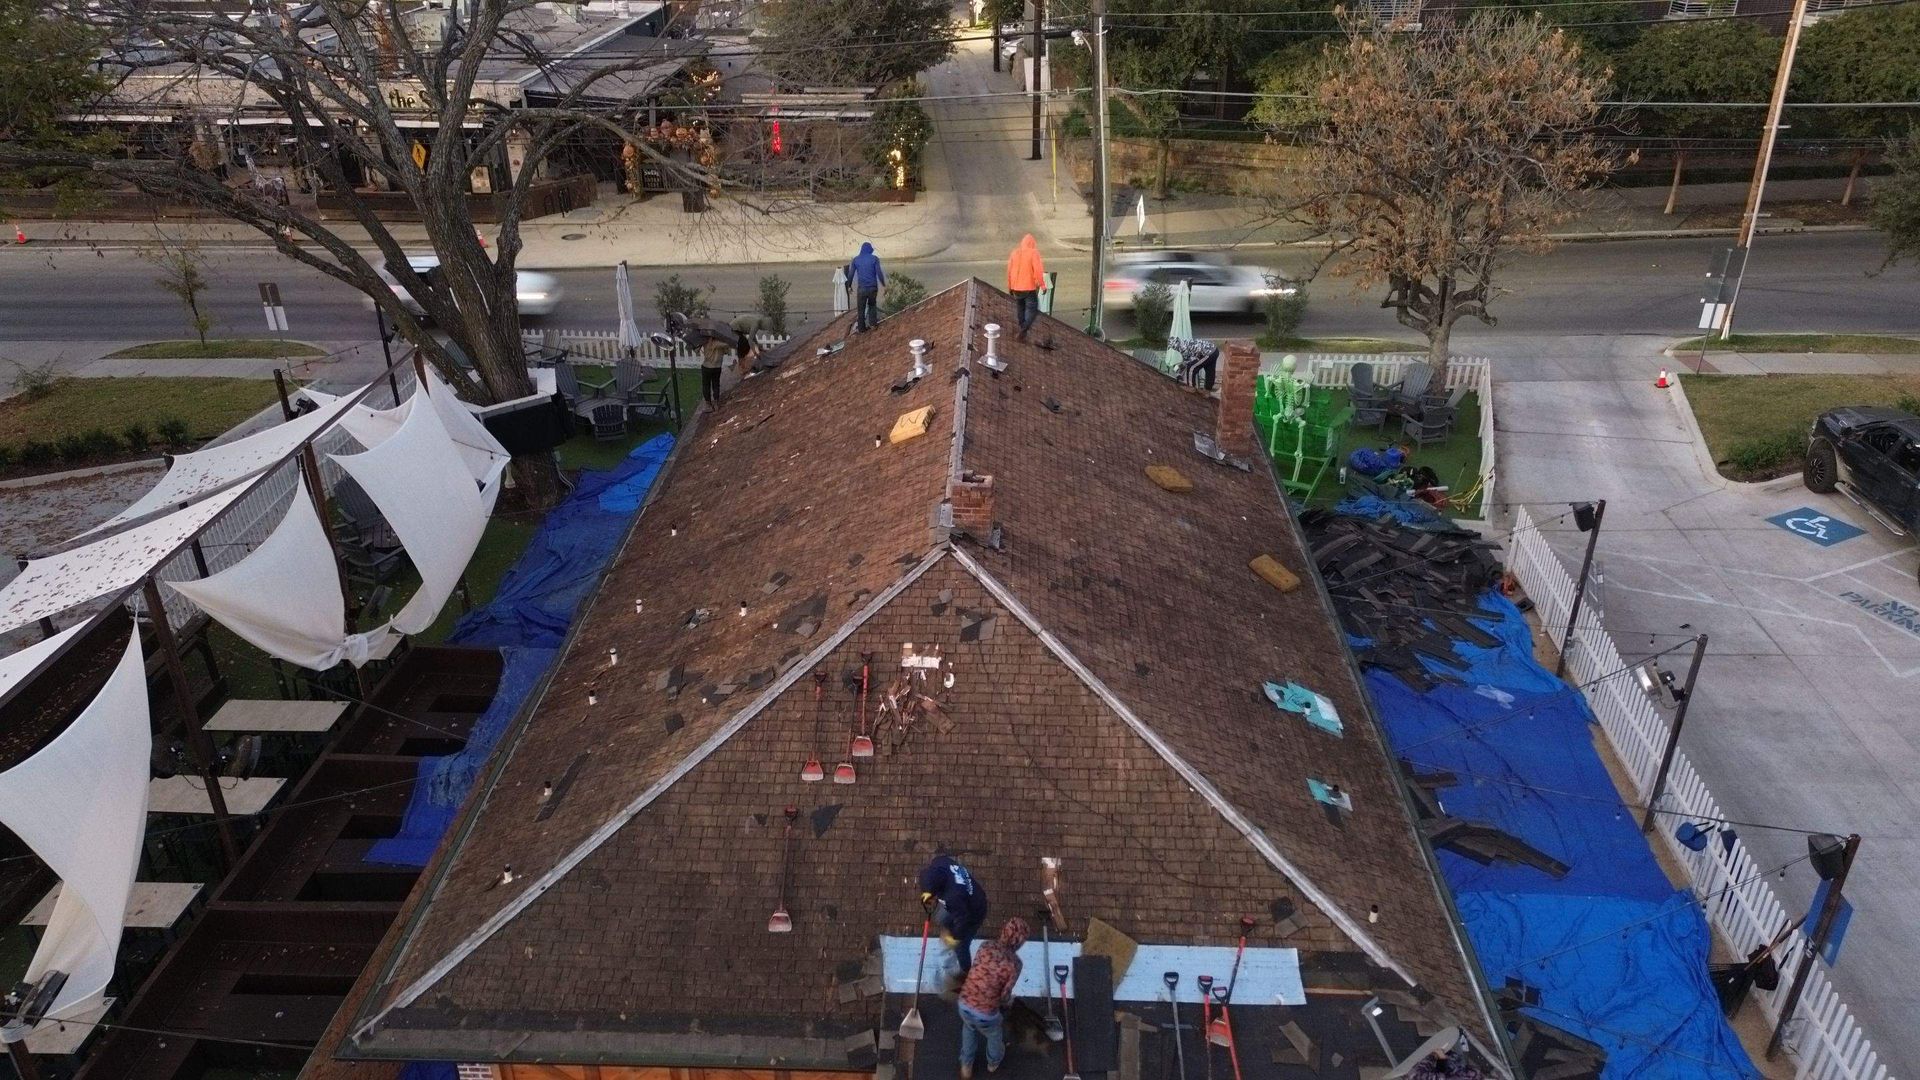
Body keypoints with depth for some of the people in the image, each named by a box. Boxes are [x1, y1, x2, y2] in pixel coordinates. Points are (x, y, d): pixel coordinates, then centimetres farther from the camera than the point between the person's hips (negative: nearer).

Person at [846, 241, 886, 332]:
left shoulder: (856, 259, 3)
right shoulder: (874, 258, -1)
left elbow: (850, 274, 6)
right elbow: (879, 273, -4)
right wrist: (883, 284, 8)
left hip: (861, 288, 0)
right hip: (873, 287, 0)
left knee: (861, 309, 7)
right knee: (872, 305, 22)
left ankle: (861, 328, 9)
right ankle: (873, 323, 13)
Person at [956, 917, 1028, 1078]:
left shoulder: (986, 947, -8)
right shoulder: (1014, 963, -18)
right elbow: (1005, 995, -13)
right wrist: (1009, 1001, 11)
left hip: (965, 1004, 3)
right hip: (986, 1014, -3)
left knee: (969, 1029, 38)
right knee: (994, 1035, 33)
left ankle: (966, 1066, 56)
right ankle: (994, 1062, 62)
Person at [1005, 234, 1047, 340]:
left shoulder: (1015, 253, 4)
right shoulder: (1033, 253, -10)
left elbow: (1009, 270, 9)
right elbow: (1038, 270, -16)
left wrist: (1009, 286, 18)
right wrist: (1042, 285, -10)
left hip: (1016, 287, 5)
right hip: (1029, 287, -5)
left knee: (1020, 308, 18)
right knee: (1031, 308, -1)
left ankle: (1022, 328, 25)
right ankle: (1024, 330, -18)